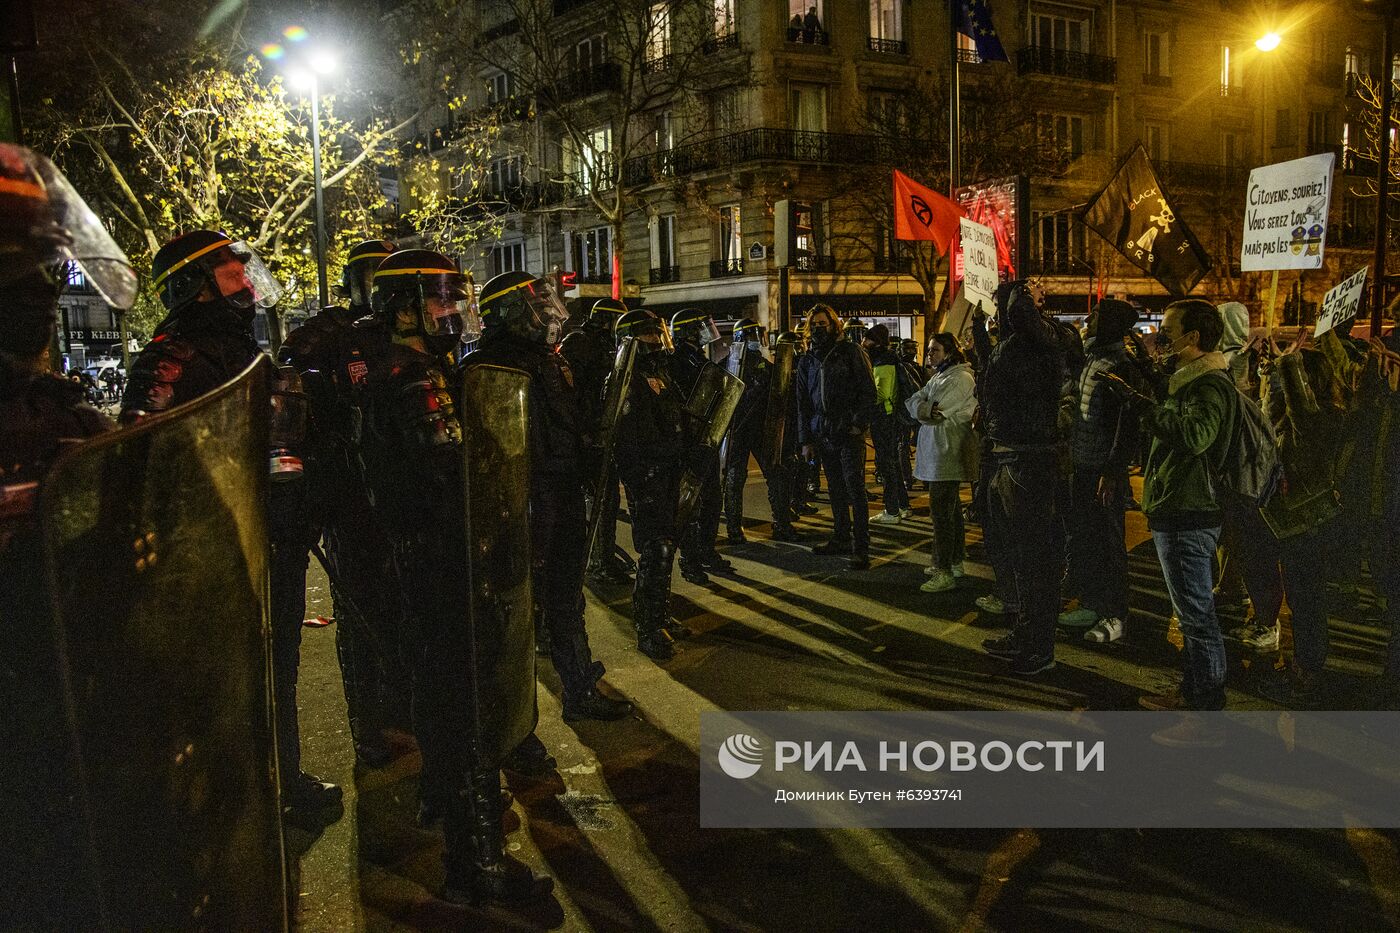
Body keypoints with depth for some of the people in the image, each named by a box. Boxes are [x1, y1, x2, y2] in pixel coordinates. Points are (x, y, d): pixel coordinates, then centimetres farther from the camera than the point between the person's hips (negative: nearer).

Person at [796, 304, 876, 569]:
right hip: (823, 435, 5)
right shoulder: (807, 361, 14)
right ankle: (841, 539, 20)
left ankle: (861, 548, -6)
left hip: (850, 432, -5)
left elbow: (869, 391, -3)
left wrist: (858, 424, -13)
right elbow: (802, 403, 15)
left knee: (855, 489, -7)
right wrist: (805, 440, 10)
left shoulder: (851, 352, 0)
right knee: (836, 490, 10)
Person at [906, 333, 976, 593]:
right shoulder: (940, 376, 18)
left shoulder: (959, 379, -15)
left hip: (948, 454, -10)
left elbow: (929, 413, -20)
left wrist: (924, 408, -1)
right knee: (950, 508, 18)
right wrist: (924, 407, -12)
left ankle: (944, 573, -8)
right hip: (938, 453, 10)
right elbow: (912, 401, 6)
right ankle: (954, 562, 29)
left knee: (941, 511, -11)